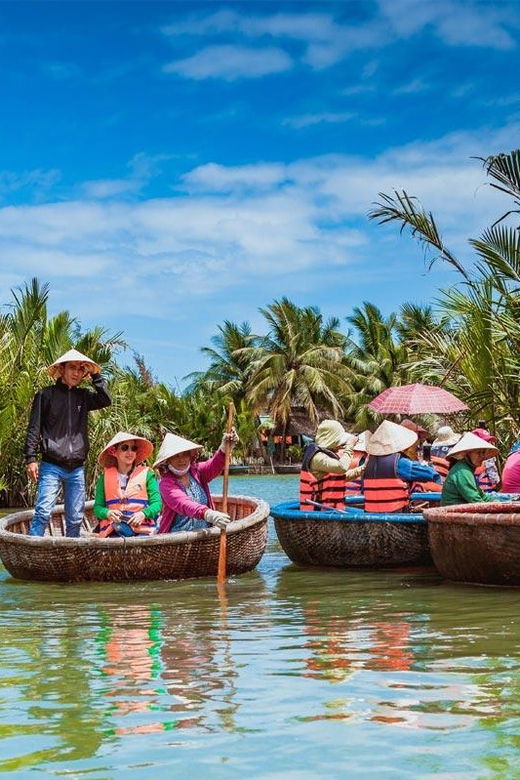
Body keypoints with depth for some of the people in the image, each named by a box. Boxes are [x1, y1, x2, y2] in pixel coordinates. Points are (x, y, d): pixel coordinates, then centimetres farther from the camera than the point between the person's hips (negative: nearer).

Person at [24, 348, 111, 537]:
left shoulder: (83, 396, 13)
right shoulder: (46, 394, 2)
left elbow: (106, 401, -5)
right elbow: (33, 429, 0)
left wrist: (95, 374, -2)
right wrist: (31, 458, -8)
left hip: (77, 469, 4)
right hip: (51, 466, -4)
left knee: (75, 519, 5)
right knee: (43, 513, -15)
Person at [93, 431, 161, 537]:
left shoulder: (146, 474, 12)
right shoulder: (105, 477, 15)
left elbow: (156, 503, 5)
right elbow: (97, 507, 13)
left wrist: (144, 514, -15)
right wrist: (107, 513, -10)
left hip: (142, 530, 0)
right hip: (113, 531, 1)